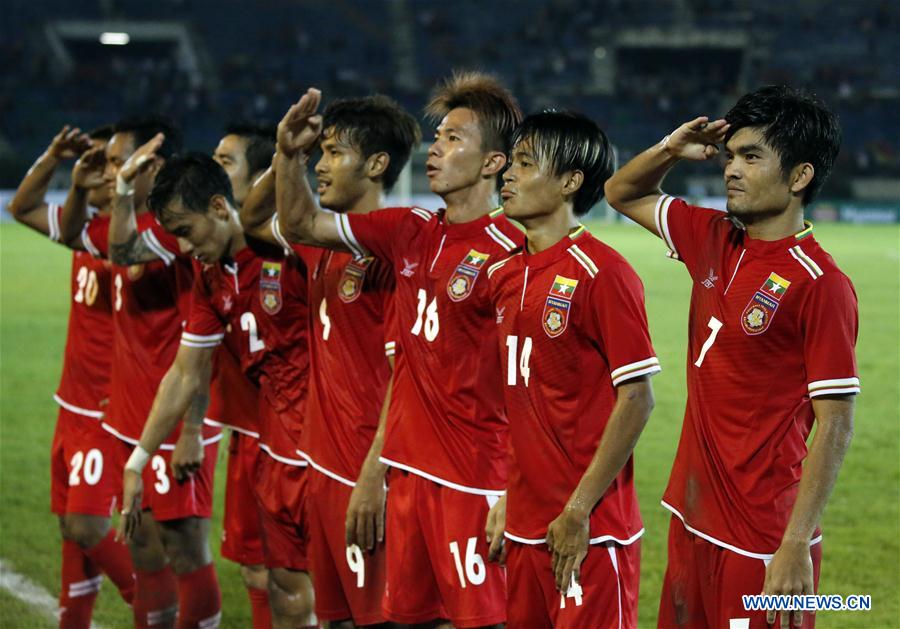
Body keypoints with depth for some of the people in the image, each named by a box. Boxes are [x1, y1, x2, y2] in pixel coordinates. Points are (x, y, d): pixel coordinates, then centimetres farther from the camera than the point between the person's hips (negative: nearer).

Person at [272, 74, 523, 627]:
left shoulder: (508, 255, -14)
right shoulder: (410, 233, 9)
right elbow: (300, 225, 18)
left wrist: (514, 496, -19)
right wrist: (290, 155, 0)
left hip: (473, 480, -7)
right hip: (410, 471, 8)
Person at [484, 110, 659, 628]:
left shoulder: (602, 274, -11)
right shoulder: (506, 275, 11)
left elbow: (637, 400, -13)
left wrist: (578, 512, -14)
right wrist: (506, 502, 11)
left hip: (590, 529, -7)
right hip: (525, 526, 7)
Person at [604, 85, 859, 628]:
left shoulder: (820, 285, -15)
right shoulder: (715, 241, 7)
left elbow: (835, 425, -15)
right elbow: (623, 193, 23)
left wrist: (796, 547, -20)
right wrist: (671, 150, 2)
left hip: (760, 543, -7)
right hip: (694, 521, 7)